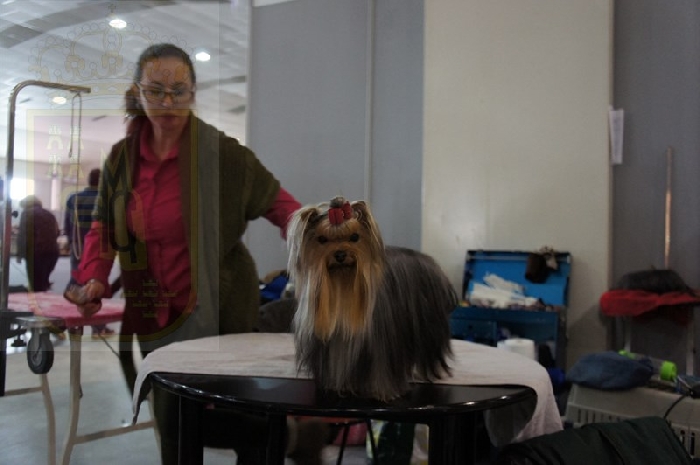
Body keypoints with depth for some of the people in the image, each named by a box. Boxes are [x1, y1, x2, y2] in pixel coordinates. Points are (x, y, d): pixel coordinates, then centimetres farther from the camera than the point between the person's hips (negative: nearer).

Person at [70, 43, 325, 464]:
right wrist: (95, 277, -3)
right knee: (171, 425, 14)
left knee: (184, 420, -1)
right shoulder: (121, 158, 1)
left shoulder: (221, 153, -13)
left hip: (215, 310, -5)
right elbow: (103, 226, 12)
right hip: (155, 314, 5)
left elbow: (279, 205, -7)